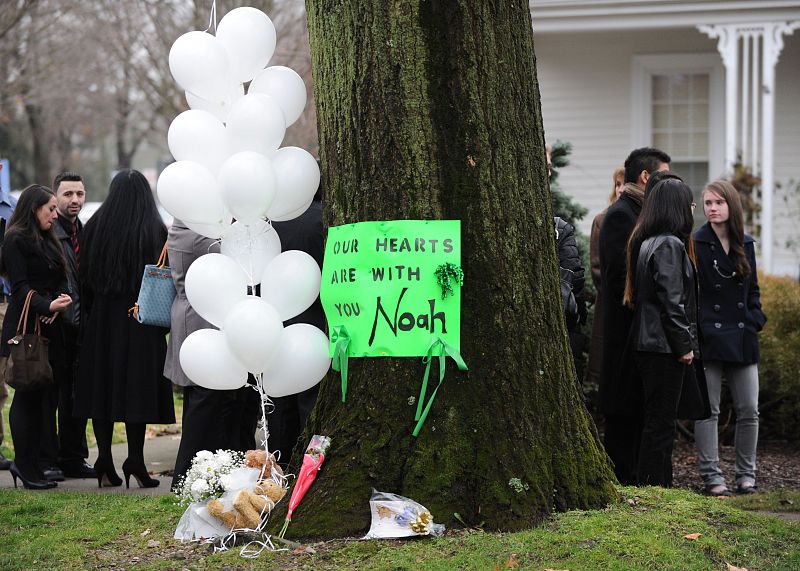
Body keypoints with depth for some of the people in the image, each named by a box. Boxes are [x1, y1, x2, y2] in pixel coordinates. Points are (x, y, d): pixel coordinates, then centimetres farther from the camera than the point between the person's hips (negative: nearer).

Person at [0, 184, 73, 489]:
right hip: (25, 325, -8)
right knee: (27, 395, -5)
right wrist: (47, 305, -28)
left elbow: (61, 281, 16)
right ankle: (25, 465, -2)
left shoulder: (47, 240, 19)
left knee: (38, 395, 7)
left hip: (48, 327, 8)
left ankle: (30, 463, 11)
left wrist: (58, 304, -4)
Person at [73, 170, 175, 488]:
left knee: (102, 388, 6)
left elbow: (85, 275, 5)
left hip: (102, 318, 2)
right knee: (136, 388, 1)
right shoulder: (156, 230, -5)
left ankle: (105, 467, 4)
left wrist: (89, 314, 13)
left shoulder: (96, 227, 1)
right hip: (142, 319, -2)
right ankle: (135, 463, -4)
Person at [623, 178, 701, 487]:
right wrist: (684, 345, -14)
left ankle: (656, 486, 20)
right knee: (661, 421, -4)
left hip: (648, 343, 10)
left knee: (657, 419, 14)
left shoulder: (645, 242, 13)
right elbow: (672, 301, -20)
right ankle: (654, 487, -1)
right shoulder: (670, 245, -16)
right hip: (665, 345, -10)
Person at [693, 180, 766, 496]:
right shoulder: (696, 245, -5)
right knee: (708, 410, 0)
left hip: (742, 339, 5)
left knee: (749, 410, 5)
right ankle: (711, 476, 6)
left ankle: (746, 473, 16)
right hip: (708, 338, -5)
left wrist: (755, 320, 5)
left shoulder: (745, 245, 10)